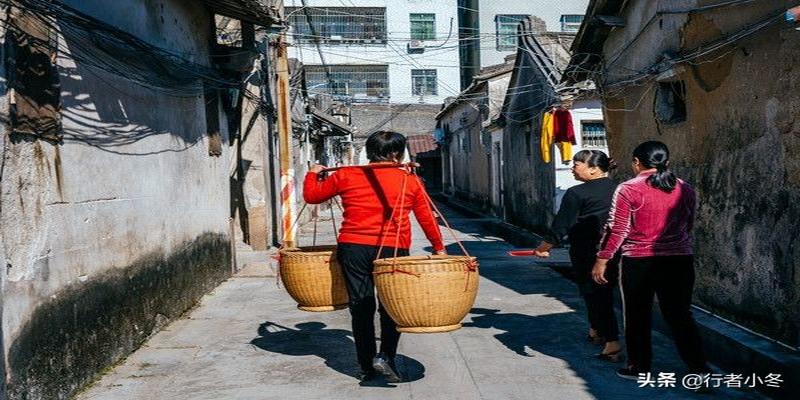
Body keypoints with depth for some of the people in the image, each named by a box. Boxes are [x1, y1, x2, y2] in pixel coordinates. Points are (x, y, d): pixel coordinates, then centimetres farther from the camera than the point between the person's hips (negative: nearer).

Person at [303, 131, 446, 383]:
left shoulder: (345, 175, 5)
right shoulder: (410, 181, 4)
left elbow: (311, 195, 14)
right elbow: (427, 218, 9)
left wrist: (312, 174, 34)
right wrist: (439, 247, 22)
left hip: (352, 248, 2)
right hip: (392, 250, -1)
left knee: (361, 308, 10)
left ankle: (366, 367, 16)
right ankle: (386, 356, -2)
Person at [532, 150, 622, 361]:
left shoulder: (577, 193, -15)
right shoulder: (617, 189, 5)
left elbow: (561, 226, -12)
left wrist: (543, 247, 0)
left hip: (587, 254, -7)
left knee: (595, 296, 0)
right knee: (604, 293, 22)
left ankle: (613, 344, -5)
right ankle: (596, 332, 39)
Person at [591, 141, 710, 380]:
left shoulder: (628, 190, -9)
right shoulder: (686, 190, 6)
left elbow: (617, 229, -10)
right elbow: (688, 226, 15)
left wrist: (602, 259, -3)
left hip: (639, 261, -4)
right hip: (680, 260, 4)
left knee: (638, 316, 10)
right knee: (680, 315, 13)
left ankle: (639, 367, 18)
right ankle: (698, 366, 12)